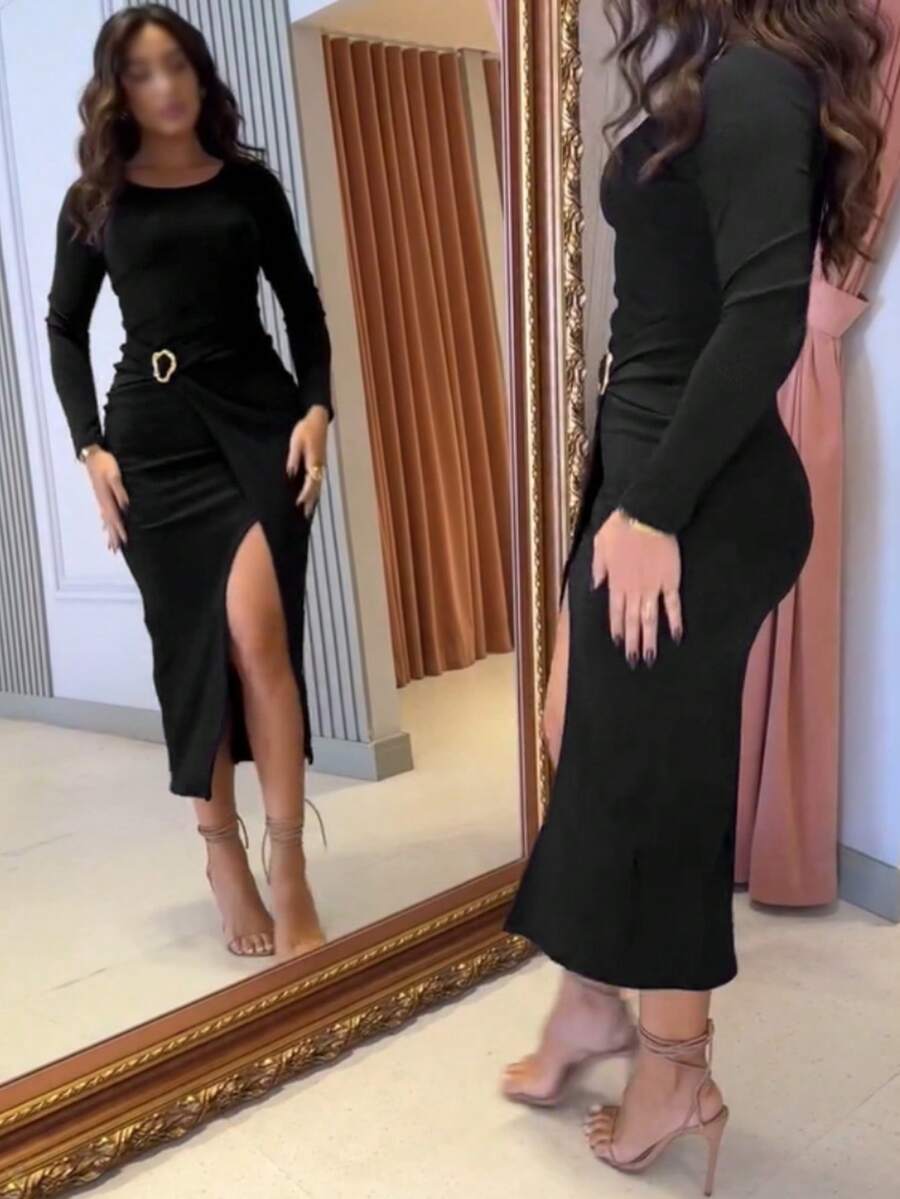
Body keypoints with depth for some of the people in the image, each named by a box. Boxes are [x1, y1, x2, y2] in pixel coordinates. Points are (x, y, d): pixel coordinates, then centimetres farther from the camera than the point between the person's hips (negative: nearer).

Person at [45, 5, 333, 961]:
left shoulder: (249, 185, 11)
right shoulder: (95, 199, 11)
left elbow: (302, 308, 12)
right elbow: (65, 328, 12)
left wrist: (317, 409, -4)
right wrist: (90, 446, 0)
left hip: (258, 417, -1)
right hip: (153, 432, 1)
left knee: (256, 628, -16)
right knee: (193, 645, 1)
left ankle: (288, 872, -7)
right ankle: (222, 849, 17)